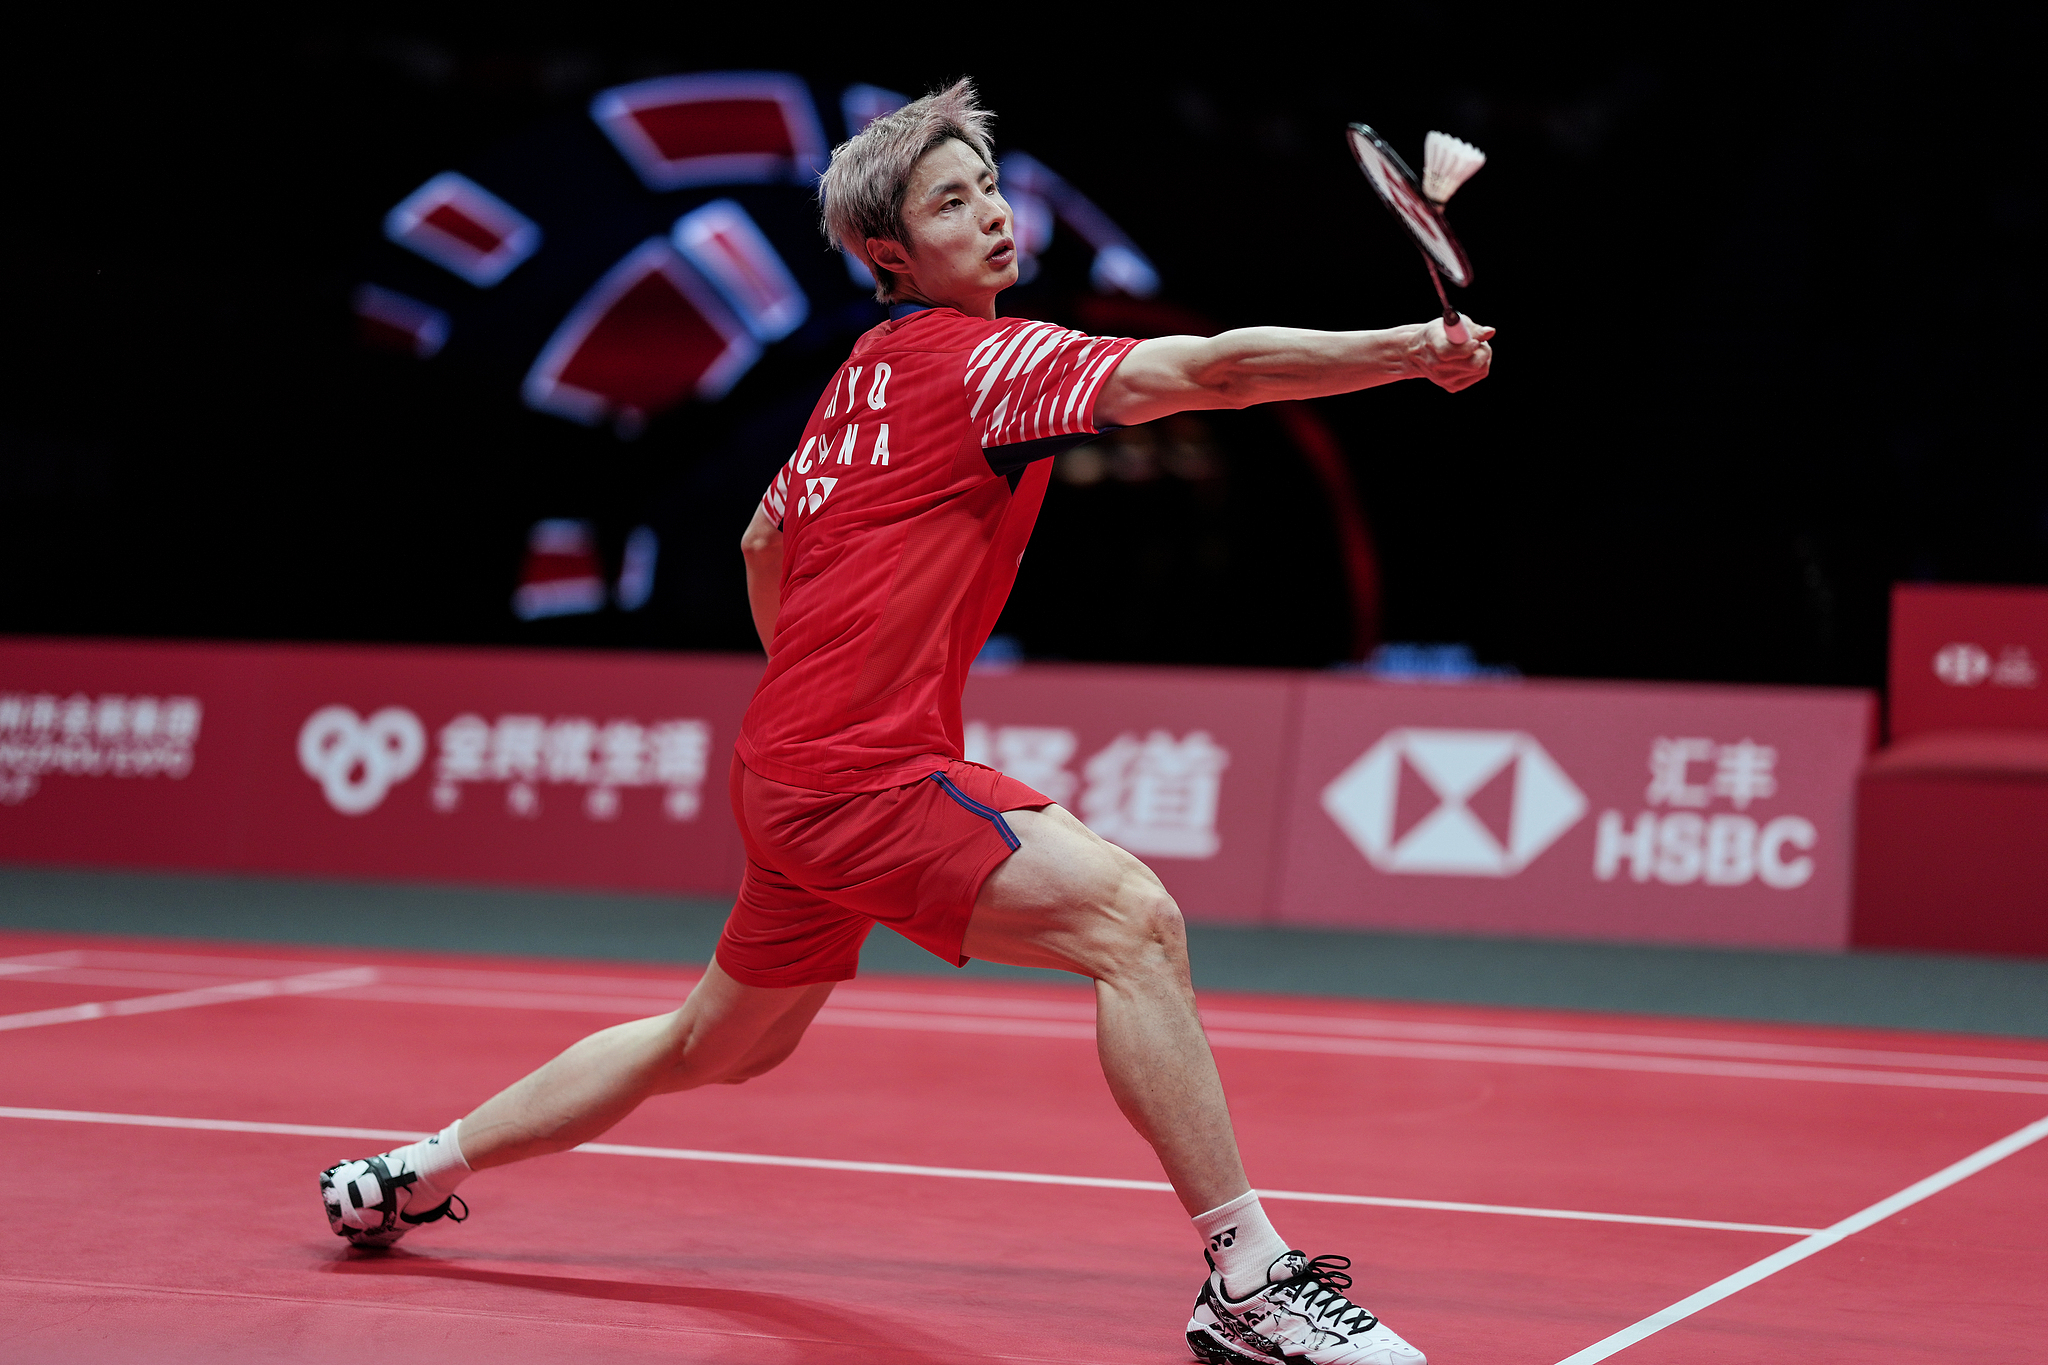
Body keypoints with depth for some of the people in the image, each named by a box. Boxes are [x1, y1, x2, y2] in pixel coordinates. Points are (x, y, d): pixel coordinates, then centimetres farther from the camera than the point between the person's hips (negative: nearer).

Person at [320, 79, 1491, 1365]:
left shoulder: (870, 372, 17)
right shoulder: (977, 358, -12)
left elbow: (762, 543, 30)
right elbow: (1206, 368, -24)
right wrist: (1408, 349, -27)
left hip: (793, 765, 10)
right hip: (863, 777, -10)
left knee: (719, 1046, 27)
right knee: (1131, 916, -23)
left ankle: (414, 1171, 42)